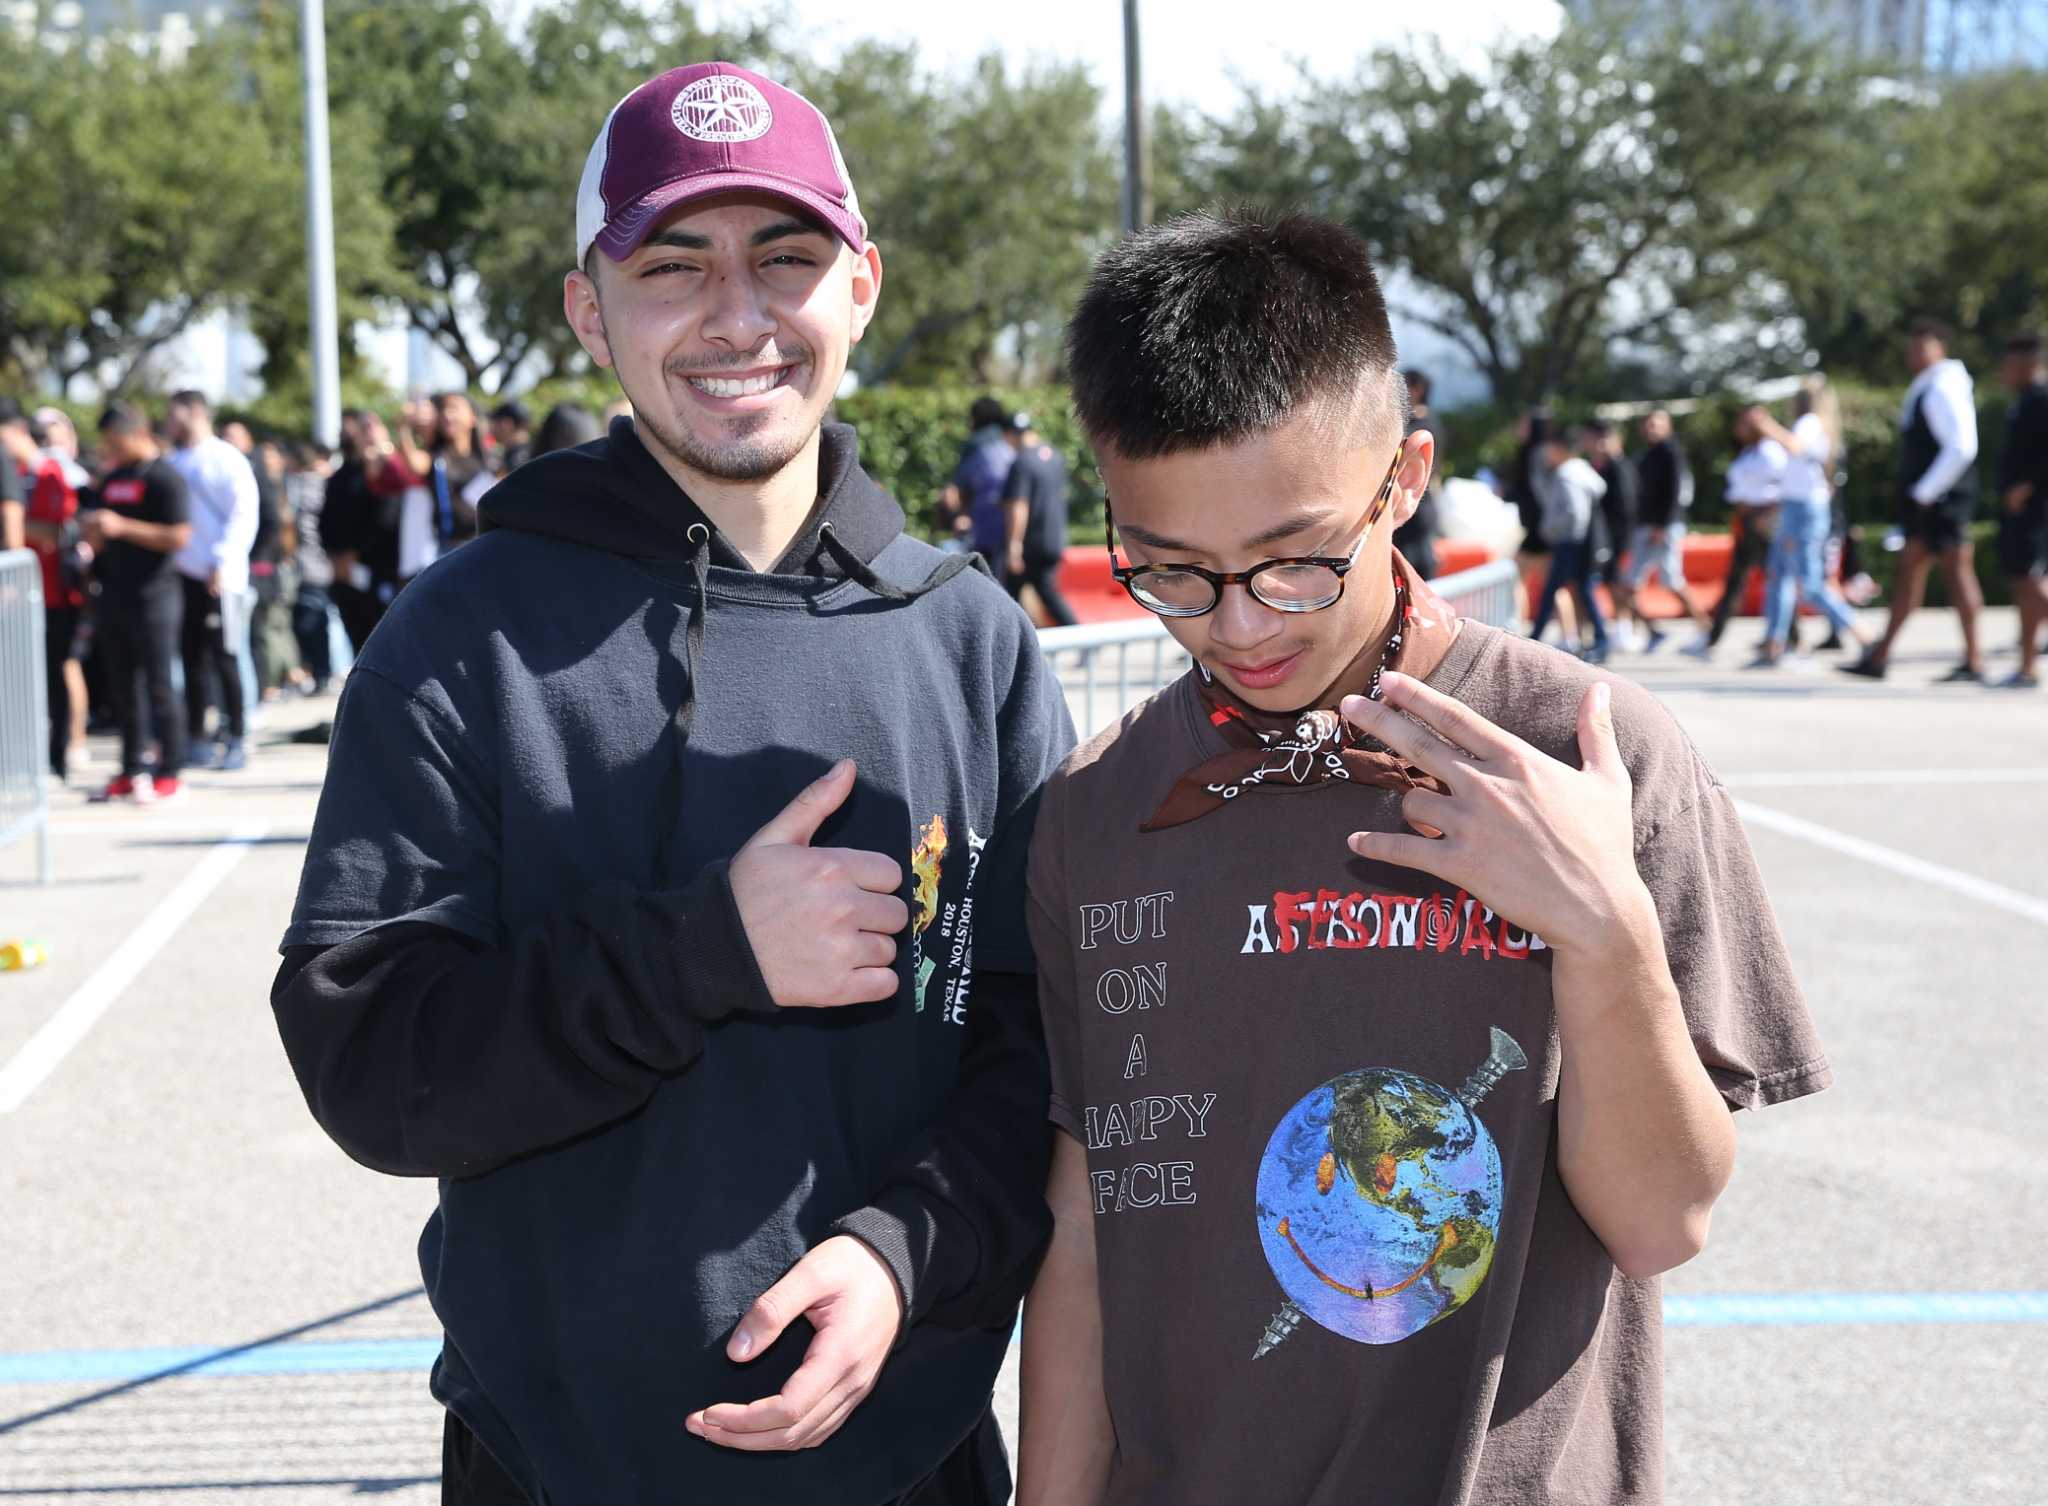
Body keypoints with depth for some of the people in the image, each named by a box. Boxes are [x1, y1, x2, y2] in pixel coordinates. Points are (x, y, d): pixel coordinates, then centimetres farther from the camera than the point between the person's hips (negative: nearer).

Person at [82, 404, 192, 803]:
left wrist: (122, 527, -19)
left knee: (159, 686, -3)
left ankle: (171, 772, 3)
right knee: (122, 689, 10)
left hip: (154, 596, -8)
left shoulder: (165, 478, -8)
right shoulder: (112, 479, 15)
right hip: (115, 597, 8)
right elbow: (98, 541, 22)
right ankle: (131, 771, 17)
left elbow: (180, 537, -16)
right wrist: (94, 531, -2)